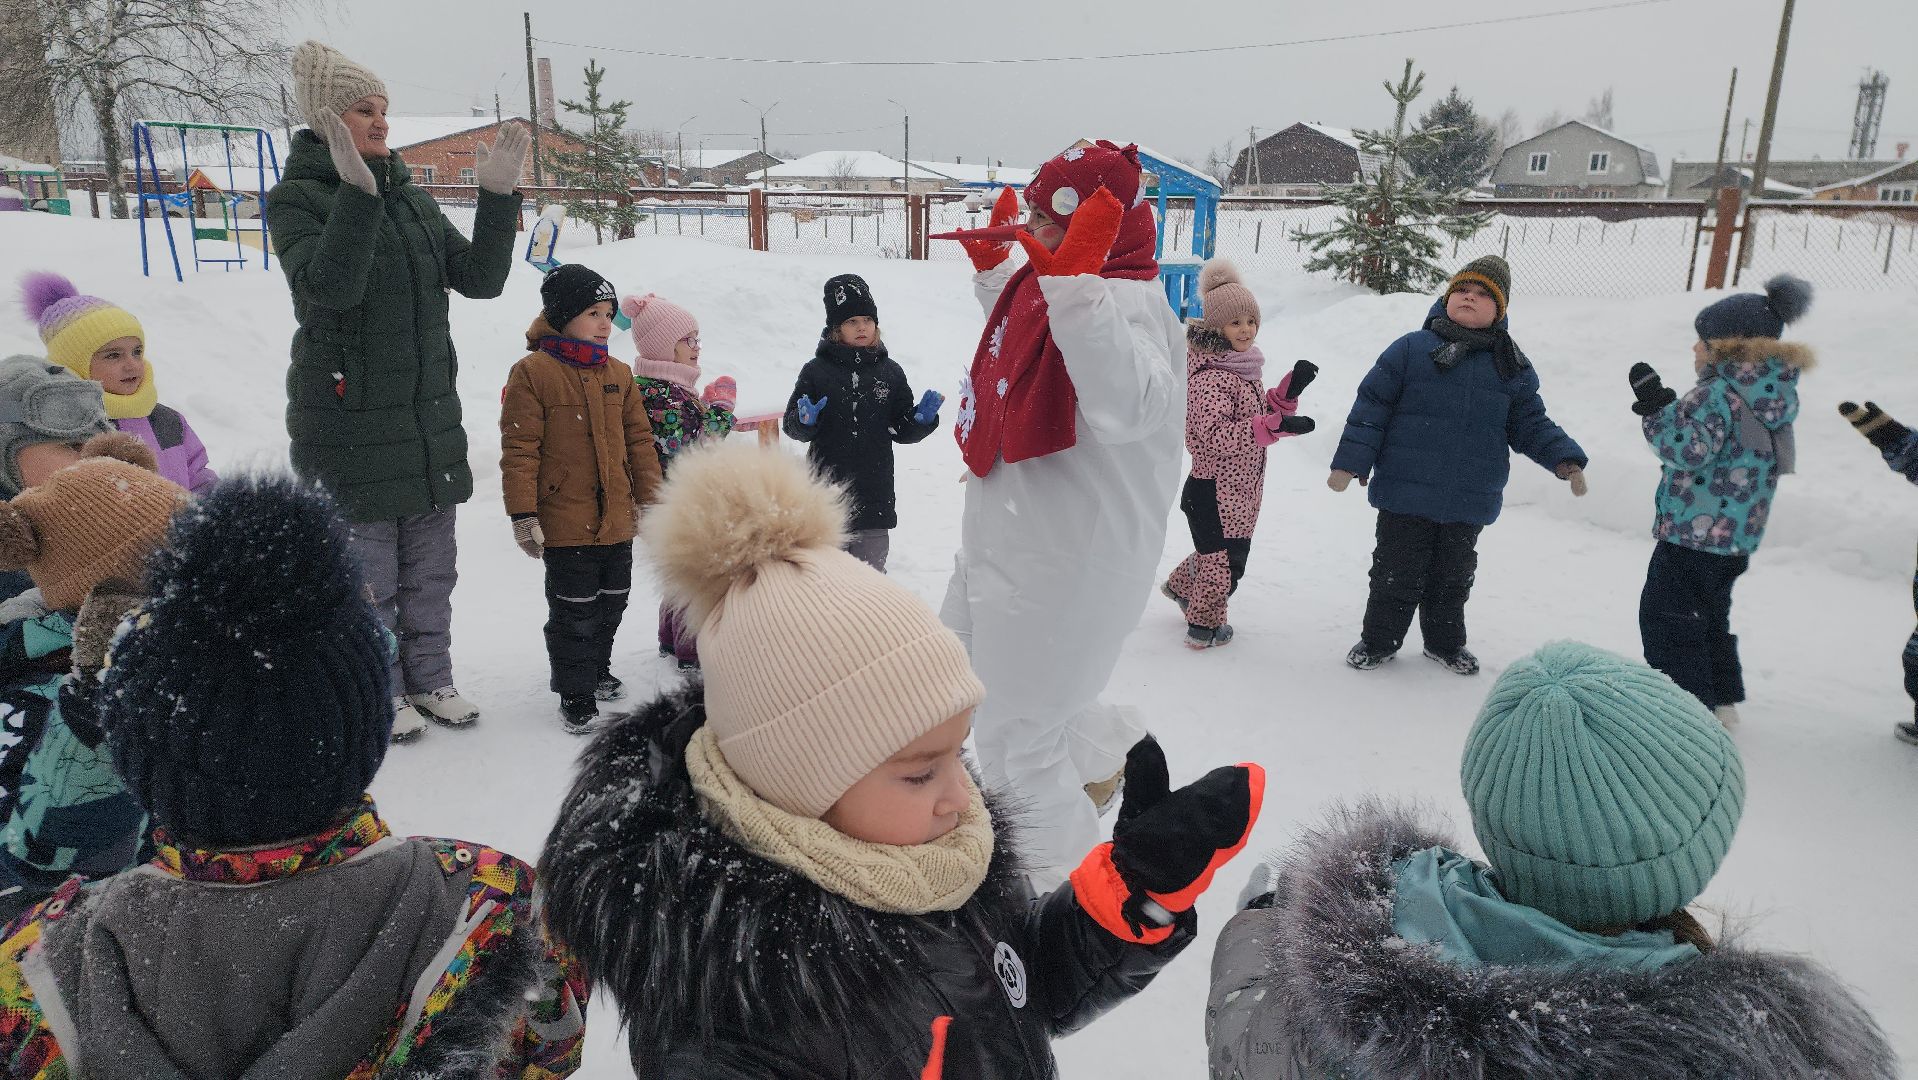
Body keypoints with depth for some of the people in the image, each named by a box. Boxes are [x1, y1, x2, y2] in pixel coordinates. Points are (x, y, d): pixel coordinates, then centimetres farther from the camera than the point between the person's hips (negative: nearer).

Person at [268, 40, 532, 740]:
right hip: (347, 418, -6)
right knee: (366, 570, 2)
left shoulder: (411, 197, 13)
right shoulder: (296, 197, -5)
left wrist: (498, 196, -4)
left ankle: (429, 679, 28)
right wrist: (357, 194, -31)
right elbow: (330, 286, -23)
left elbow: (480, 277, 7)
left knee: (430, 564, 13)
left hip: (430, 413, 6)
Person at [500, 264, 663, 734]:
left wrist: (648, 499, 9)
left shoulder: (618, 374, 7)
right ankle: (576, 695, 18)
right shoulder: (532, 372, -11)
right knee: (574, 611, 3)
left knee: (611, 603, 19)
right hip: (565, 523, -6)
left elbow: (639, 440, 12)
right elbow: (519, 450, -12)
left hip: (618, 519, 6)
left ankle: (597, 669, 40)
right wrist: (523, 514, -15)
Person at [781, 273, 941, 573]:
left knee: (871, 569, 11)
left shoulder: (890, 371, 5)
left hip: (874, 492, 2)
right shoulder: (816, 371, -2)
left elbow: (902, 430, 9)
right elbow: (792, 426, 2)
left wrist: (923, 418, -10)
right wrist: (804, 420, -19)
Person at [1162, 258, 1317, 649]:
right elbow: (1216, 435, -31)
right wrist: (1276, 425, -35)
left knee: (1215, 551, 25)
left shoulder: (1242, 365, 9)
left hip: (1238, 490, 9)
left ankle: (1181, 587, 48)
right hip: (1214, 491, -9)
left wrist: (1289, 390, 1)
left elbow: (1260, 412, 18)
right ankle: (1204, 626, 23)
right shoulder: (1211, 376, -22)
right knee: (1225, 562, 4)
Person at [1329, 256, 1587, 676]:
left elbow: (1530, 425, 10)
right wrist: (1351, 461, -10)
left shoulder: (1512, 366, 6)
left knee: (1453, 576, 19)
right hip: (1406, 494, -3)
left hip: (1469, 501, 3)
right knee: (1397, 573, 6)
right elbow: (1371, 406, -5)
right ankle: (1378, 640, 25)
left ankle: (1445, 642, 38)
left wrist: (1565, 459, -5)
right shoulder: (1410, 349, -5)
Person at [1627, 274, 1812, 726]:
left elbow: (1688, 449, -27)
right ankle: (1722, 698, 31)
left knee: (1667, 615, -1)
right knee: (1711, 614, 23)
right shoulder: (1775, 392, 10)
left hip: (1694, 532, -10)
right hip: (1737, 536, 10)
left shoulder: (1718, 393, -19)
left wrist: (1654, 405, -25)